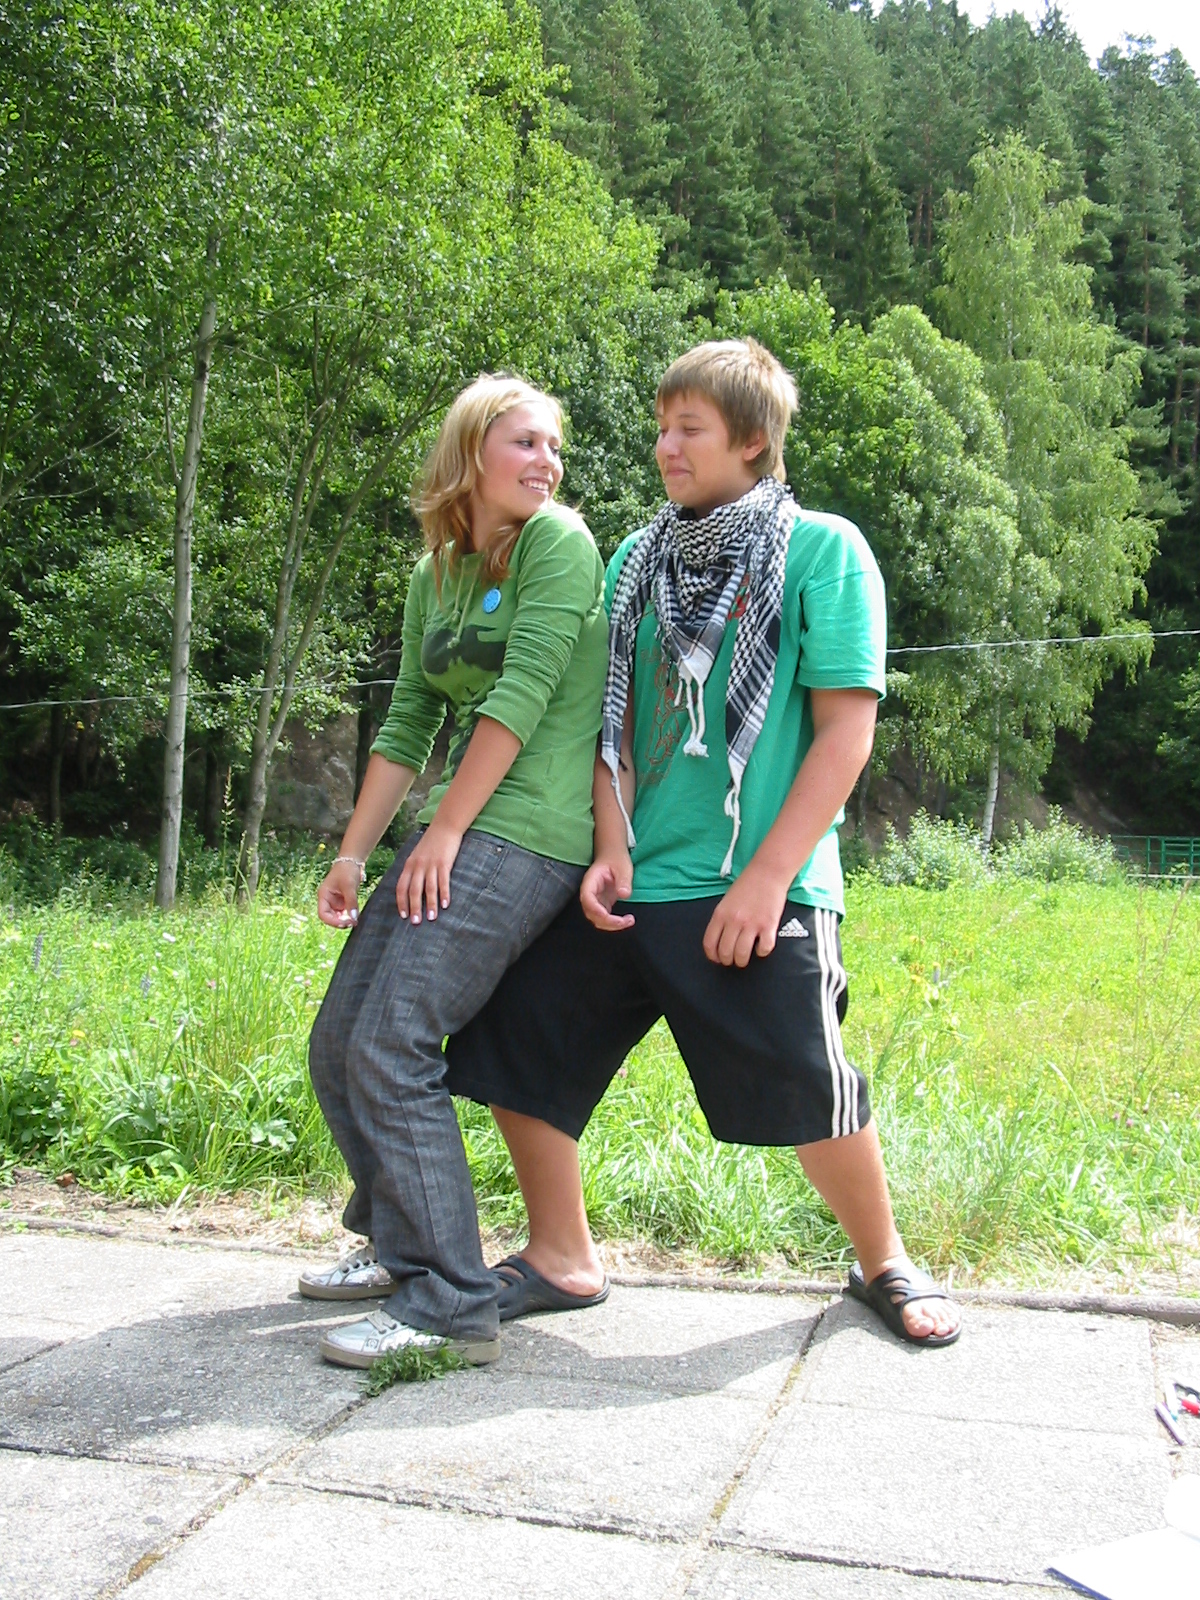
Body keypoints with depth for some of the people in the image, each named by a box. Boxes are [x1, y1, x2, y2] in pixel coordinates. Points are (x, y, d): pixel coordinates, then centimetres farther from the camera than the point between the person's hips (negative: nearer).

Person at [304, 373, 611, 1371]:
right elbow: (409, 723, 16)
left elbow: (524, 691, -15)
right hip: (449, 836, 8)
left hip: (522, 837, -8)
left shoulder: (557, 542, -5)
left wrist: (444, 830, -13)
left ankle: (452, 1304, -6)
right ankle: (397, 1246, 30)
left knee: (391, 1050, -16)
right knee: (339, 1049, 11)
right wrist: (354, 855, 10)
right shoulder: (436, 575, 16)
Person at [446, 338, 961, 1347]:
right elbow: (617, 719, 13)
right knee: (517, 1050, 4)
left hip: (761, 893, -5)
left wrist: (767, 875, -14)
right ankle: (561, 1255, 24)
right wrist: (612, 849, -1)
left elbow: (847, 731, -8)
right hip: (629, 887, 6)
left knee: (807, 1092, -4)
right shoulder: (641, 559, 13)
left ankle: (883, 1264, 26)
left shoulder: (823, 550, -2)